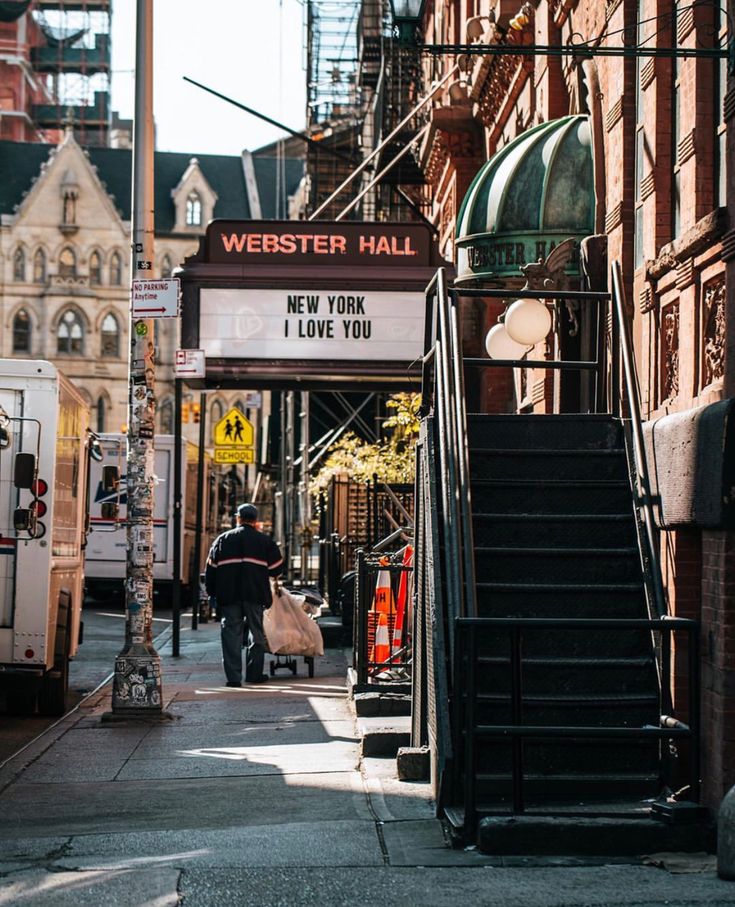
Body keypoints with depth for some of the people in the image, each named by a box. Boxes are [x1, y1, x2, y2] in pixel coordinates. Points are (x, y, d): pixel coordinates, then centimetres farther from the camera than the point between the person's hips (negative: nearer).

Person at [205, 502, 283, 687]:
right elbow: (277, 568, 7)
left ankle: (233, 676, -3)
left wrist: (212, 592, 14)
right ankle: (254, 673, 11)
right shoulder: (264, 541, 6)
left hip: (228, 595, 1)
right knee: (257, 634, 10)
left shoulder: (223, 540, 9)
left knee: (231, 634, 2)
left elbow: (211, 569, 7)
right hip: (255, 595, -1)